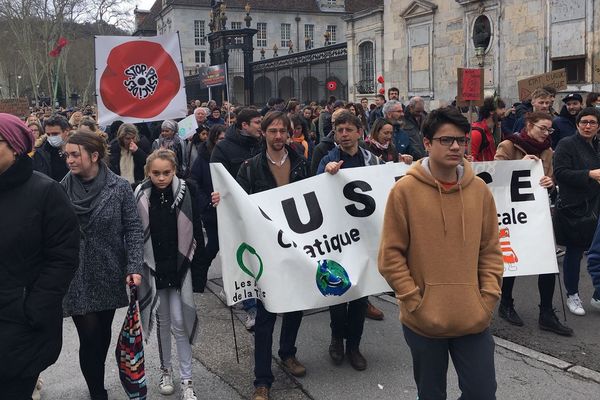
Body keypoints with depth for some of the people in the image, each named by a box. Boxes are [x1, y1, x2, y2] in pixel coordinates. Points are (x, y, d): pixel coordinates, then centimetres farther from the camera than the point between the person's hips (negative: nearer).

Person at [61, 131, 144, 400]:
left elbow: (133, 229, -6)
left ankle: (97, 378, 41)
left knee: (104, 332, 17)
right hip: (77, 278, 0)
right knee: (89, 336, -3)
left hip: (109, 275, 1)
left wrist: (134, 267, -16)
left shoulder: (119, 187, -8)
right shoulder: (62, 190, -5)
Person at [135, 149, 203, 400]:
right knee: (163, 321, 15)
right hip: (153, 267, 1)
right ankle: (165, 371, 32)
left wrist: (197, 264, -7)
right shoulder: (140, 195, -7)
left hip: (180, 266, -1)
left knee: (179, 323, -1)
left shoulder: (185, 192, -9)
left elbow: (196, 230, -5)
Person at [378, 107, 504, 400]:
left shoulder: (479, 189, 2)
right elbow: (390, 254, -8)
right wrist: (415, 302, -10)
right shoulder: (404, 190, -9)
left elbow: (490, 249, 8)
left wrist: (488, 298, 0)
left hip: (474, 319, 3)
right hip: (424, 320, -2)